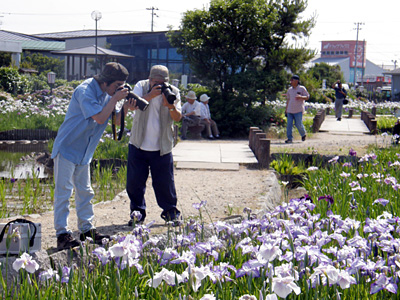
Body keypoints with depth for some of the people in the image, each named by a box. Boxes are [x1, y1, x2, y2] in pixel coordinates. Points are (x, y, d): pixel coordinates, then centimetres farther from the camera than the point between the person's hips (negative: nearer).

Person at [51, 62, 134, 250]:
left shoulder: (106, 94, 6)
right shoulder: (85, 91, -20)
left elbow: (116, 121, 11)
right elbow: (100, 118, -28)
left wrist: (125, 108, -7)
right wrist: (115, 99, -21)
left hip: (84, 152, 9)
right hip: (67, 148, -9)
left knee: (85, 191, 13)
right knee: (63, 191, -6)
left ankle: (87, 230, 21)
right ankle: (62, 234, -4)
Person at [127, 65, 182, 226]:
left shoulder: (173, 92, -2)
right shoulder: (141, 86, -3)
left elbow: (178, 118, -7)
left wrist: (170, 106, -27)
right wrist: (150, 95, -33)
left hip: (162, 147, 0)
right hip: (138, 145, 0)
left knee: (165, 182, 2)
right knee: (135, 181, 3)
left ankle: (171, 212, 21)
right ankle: (138, 211, 20)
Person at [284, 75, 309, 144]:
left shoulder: (302, 88, -1)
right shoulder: (290, 89, 14)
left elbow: (307, 97, -1)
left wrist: (300, 97, -21)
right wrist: (286, 109, 18)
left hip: (298, 110, -5)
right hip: (290, 110, 5)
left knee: (298, 124, -2)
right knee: (289, 125, -2)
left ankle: (303, 134, 25)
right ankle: (290, 138, 2)